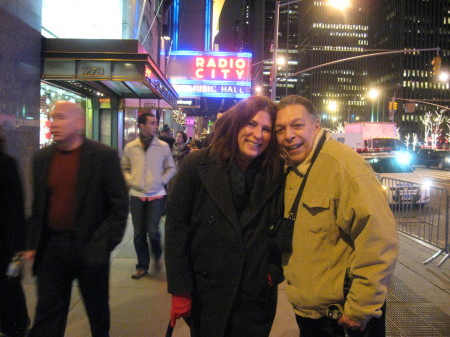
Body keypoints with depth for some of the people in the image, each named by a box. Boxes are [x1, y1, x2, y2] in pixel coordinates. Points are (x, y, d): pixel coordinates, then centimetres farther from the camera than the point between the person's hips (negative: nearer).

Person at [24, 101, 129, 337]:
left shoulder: (104, 156, -10)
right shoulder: (41, 158, 5)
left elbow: (119, 204, -8)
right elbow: (38, 205, 11)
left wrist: (105, 243, -12)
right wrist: (33, 244, 7)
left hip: (89, 249, -3)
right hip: (51, 248, 3)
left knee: (98, 310, 17)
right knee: (47, 317, 10)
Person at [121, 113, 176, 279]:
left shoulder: (163, 146, -1)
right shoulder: (130, 147, 1)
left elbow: (171, 169, 8)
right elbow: (124, 168, 13)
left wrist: (162, 181, -5)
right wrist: (130, 181, -2)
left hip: (156, 195, -1)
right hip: (137, 195, 2)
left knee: (153, 230, -7)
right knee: (139, 233, 6)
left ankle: (157, 256, 25)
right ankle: (142, 266, 22)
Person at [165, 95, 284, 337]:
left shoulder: (275, 174, -3)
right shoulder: (197, 165, -10)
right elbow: (176, 228, -9)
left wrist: (276, 269, -5)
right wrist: (180, 290, -10)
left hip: (257, 295, 2)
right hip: (207, 293, -1)